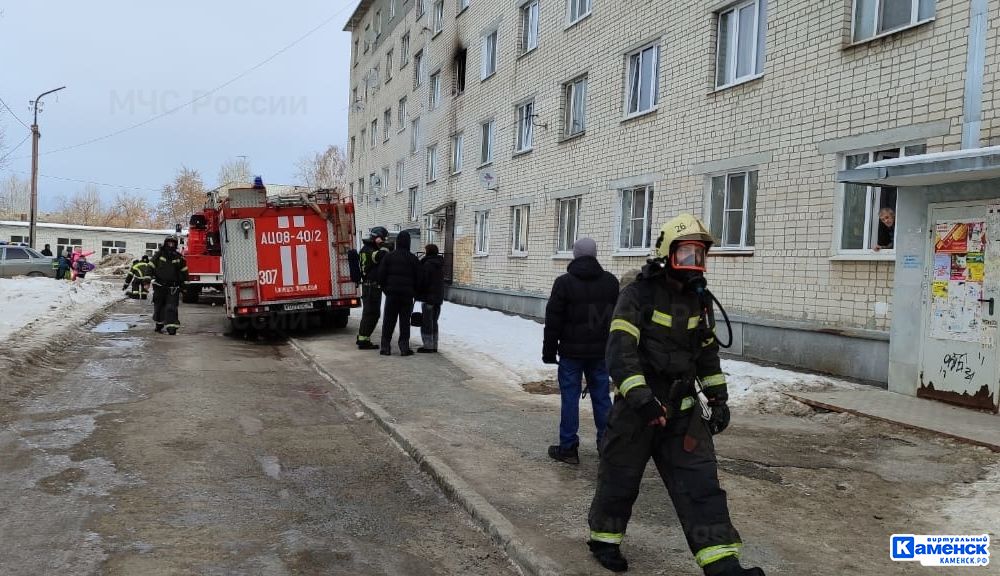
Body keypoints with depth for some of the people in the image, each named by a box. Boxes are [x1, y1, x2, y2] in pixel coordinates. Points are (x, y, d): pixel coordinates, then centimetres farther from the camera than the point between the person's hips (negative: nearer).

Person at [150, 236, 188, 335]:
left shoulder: (179, 257, 2)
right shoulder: (158, 255, 0)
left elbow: (184, 271, 11)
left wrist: (184, 284, 10)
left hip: (173, 287, -1)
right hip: (159, 286, 1)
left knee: (171, 307, -10)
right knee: (159, 306, 13)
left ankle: (172, 327, -13)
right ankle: (159, 325, 30)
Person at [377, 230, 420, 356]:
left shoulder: (388, 256, 1)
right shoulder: (413, 258, -1)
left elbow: (381, 275, 0)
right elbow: (418, 278, 2)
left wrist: (385, 288, 12)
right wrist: (415, 291, 13)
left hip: (392, 293, 1)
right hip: (407, 294, 0)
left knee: (388, 321, 7)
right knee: (405, 322, 5)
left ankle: (385, 347, 8)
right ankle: (404, 348, 3)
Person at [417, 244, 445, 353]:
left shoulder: (427, 264, -15)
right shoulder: (440, 264, 11)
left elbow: (422, 280, -17)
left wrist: (418, 293, -4)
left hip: (428, 296, -8)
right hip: (439, 297, 8)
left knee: (426, 322, -2)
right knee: (434, 322, 15)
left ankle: (428, 346, -2)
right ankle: (434, 346, 18)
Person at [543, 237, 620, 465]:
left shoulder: (564, 282, -9)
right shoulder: (611, 282, 5)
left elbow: (553, 321, -7)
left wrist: (549, 351, 1)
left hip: (571, 352, -4)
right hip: (601, 352, 4)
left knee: (570, 397, 2)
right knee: (602, 397, 11)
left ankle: (568, 448, 7)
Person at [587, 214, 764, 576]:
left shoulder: (699, 301, 9)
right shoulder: (638, 295, -13)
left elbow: (708, 352, 20)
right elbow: (620, 350, -22)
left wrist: (718, 397, 16)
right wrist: (641, 398, -31)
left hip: (682, 408, 5)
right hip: (637, 405, -5)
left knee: (700, 482, 0)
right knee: (620, 477, 9)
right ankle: (604, 538, 31)